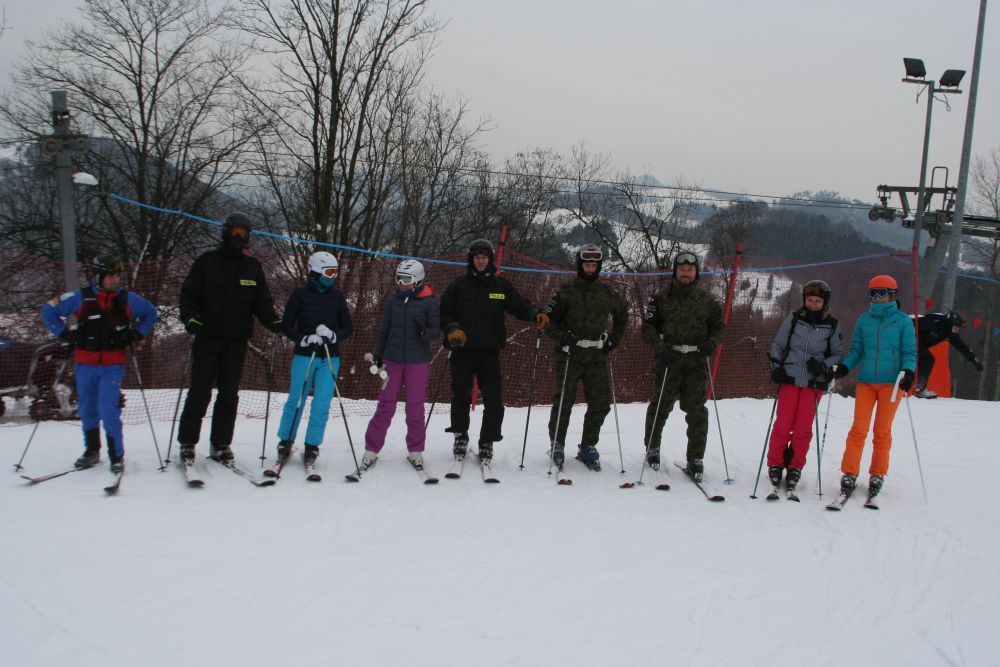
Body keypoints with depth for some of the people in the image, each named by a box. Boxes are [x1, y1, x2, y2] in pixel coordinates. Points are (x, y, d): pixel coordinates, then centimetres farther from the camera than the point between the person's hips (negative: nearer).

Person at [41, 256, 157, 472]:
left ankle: (117, 456, 0)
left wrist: (136, 334, 4)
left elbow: (151, 313, 16)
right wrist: (65, 334, -1)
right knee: (87, 410, 12)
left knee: (109, 410, -11)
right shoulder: (80, 298, -4)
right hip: (85, 364, 2)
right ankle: (92, 451, 29)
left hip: (113, 366, -1)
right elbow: (48, 310, 6)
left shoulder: (128, 299, -1)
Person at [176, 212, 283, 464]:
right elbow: (188, 293, 2)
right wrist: (190, 317, -15)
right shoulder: (207, 262, 4)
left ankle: (221, 444, 14)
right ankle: (187, 442, 9)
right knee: (200, 392, -2)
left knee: (229, 394, 5)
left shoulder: (253, 267, 12)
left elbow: (262, 302, 11)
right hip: (207, 338, -3)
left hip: (237, 341, 3)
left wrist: (274, 322, -5)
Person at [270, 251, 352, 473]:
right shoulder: (300, 294, 0)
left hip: (330, 358, 2)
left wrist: (333, 335, -12)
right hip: (304, 356, -2)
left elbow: (347, 328, 9)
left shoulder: (337, 296, 7)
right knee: (295, 402, 3)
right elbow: (287, 326, 0)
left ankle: (312, 447, 10)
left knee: (321, 405, -2)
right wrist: (304, 339, -17)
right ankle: (285, 443, 19)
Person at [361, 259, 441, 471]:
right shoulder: (393, 300, 4)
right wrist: (377, 354, 11)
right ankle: (371, 450, 11)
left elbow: (436, 332, -4)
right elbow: (384, 329, 12)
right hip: (393, 359, 2)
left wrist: (424, 331, -25)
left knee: (415, 407, 5)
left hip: (418, 362, -2)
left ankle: (415, 451, 18)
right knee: (385, 405, 4)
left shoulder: (429, 302, -5)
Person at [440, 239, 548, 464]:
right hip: (462, 352, 0)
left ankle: (487, 442, 12)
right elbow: (444, 312, 6)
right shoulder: (459, 285, 5)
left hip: (489, 352, 0)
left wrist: (536, 315, -18)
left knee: (494, 401, -3)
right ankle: (460, 436, 28)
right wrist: (452, 329, -11)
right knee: (461, 397, 7)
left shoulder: (501, 285, 8)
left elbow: (519, 305, 1)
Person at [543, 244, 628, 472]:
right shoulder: (566, 291, -1)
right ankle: (557, 445, 15)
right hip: (569, 355, -3)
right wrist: (563, 337, -15)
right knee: (564, 402, -1)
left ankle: (588, 446, 15)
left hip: (597, 356, 3)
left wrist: (614, 339, 15)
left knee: (601, 403, 1)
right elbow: (548, 319, -1)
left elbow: (622, 314, 25)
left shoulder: (608, 293, 9)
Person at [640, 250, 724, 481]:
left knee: (696, 411, -2)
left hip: (696, 363, 1)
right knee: (660, 407, 7)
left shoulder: (707, 300, 8)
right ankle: (652, 448, 29)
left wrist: (712, 342, -5)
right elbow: (648, 326, 0)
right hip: (668, 360, -1)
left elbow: (718, 325, 16)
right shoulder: (661, 297, 2)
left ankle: (696, 458, 8)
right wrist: (660, 348, -15)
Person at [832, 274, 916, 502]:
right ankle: (849, 474, 2)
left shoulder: (903, 320, 1)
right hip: (866, 381, 2)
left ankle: (877, 475, 17)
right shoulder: (864, 320, 8)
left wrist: (908, 372, -17)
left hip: (891, 382, -2)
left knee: (882, 431, 5)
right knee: (859, 428, -4)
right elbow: (856, 349, 11)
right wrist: (844, 366, -6)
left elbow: (910, 352, 1)